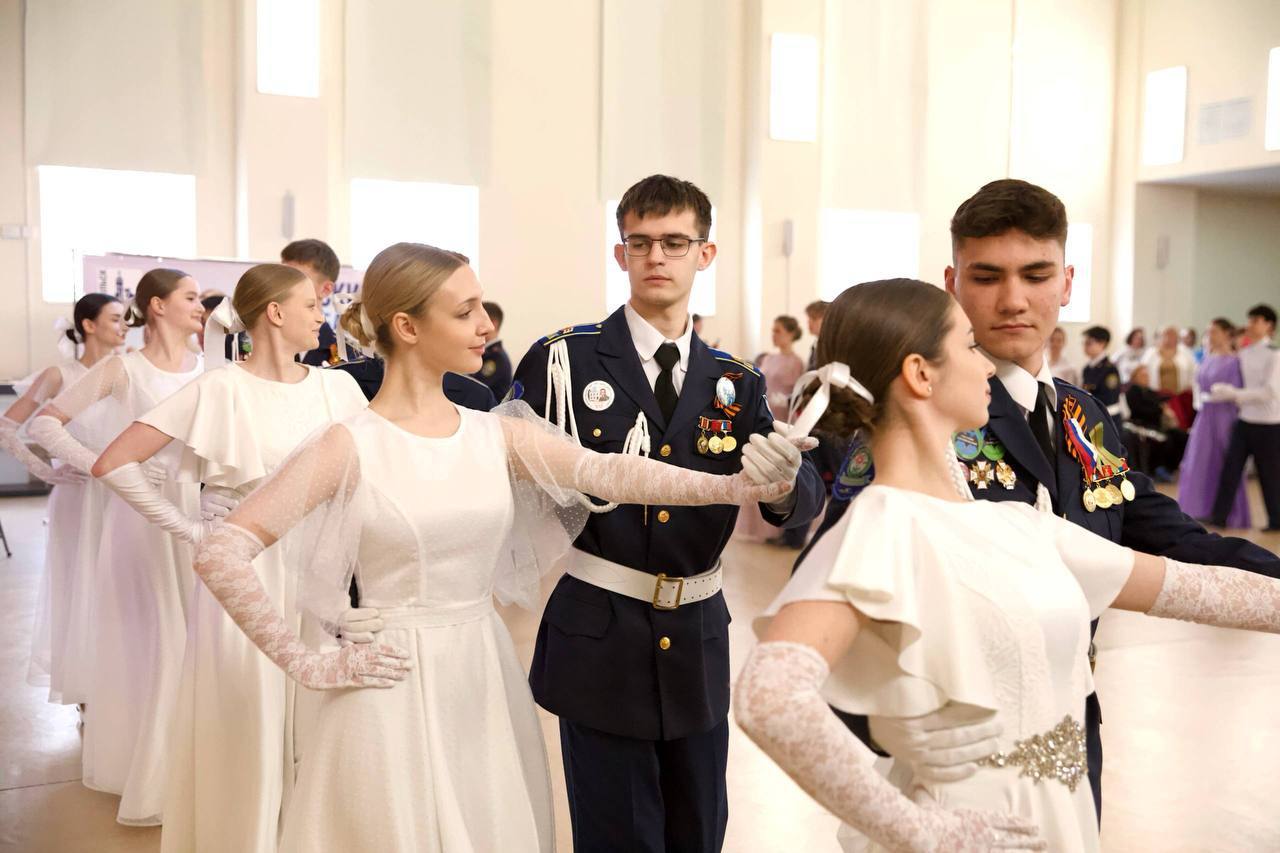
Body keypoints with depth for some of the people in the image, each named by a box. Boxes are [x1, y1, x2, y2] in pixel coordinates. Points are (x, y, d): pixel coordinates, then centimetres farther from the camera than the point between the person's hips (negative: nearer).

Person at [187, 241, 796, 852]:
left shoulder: (496, 435, 1)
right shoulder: (351, 446, -11)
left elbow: (607, 472, -11)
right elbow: (219, 555, -14)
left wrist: (735, 485, -23)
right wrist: (308, 665, -12)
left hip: (489, 682, 4)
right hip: (395, 686, -4)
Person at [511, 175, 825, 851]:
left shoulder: (735, 383, 5)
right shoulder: (566, 358, -5)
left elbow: (804, 505, -6)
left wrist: (784, 480, -27)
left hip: (697, 643, 4)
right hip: (598, 643, -3)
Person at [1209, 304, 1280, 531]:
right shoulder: (1244, 354, 6)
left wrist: (1234, 394, -20)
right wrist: (1224, 392, -6)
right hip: (1244, 420, 5)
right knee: (1230, 467, -1)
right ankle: (1219, 516, 2)